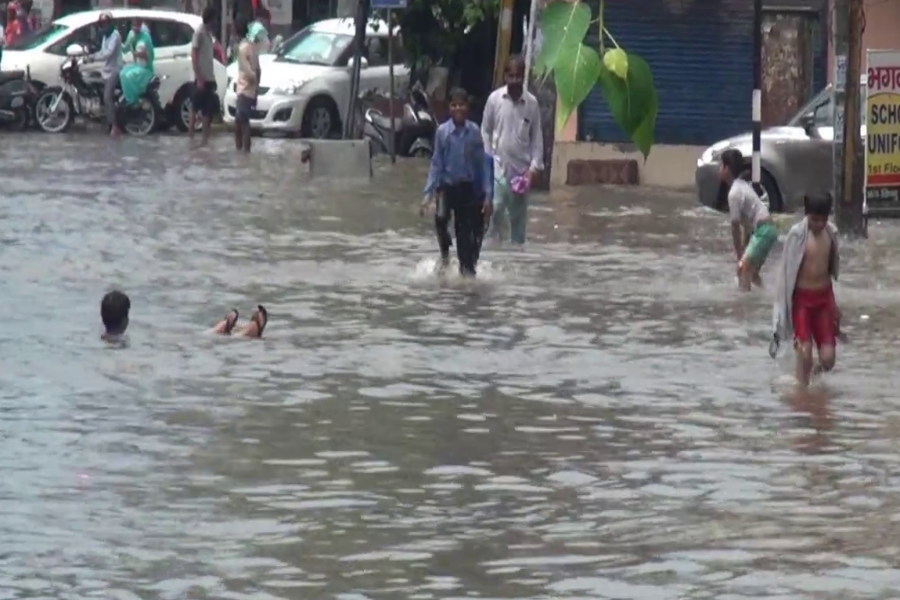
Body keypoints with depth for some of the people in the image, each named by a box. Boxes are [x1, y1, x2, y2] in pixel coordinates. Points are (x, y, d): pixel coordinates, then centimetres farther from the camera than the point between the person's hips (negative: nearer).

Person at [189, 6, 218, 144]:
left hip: (209, 78, 8)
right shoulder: (199, 33, -11)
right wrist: (199, 78, -19)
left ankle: (205, 138, 11)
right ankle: (191, 136, -2)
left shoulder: (209, 33, 14)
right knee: (195, 108, -5)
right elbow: (194, 56, -15)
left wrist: (212, 78, 15)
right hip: (201, 79, -8)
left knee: (207, 110, 8)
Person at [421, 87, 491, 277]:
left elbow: (482, 164, 2)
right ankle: (445, 252, 3)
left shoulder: (474, 132, -2)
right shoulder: (442, 131, -4)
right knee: (441, 218, -24)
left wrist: (487, 195, -1)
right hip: (447, 186, -1)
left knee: (466, 233, 3)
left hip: (468, 188, 1)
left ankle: (467, 269, 16)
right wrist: (429, 192, -6)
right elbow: (436, 164, 0)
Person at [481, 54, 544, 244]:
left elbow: (537, 137, 3)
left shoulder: (532, 103, -2)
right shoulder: (494, 99, -4)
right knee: (496, 209, -15)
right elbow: (485, 131, 3)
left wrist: (534, 166, -5)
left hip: (522, 168, 2)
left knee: (519, 215, 8)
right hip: (498, 166, -2)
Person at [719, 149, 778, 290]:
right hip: (766, 230, 10)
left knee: (744, 269, -12)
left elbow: (735, 227, -11)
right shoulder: (742, 186, 15)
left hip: (763, 231, -10)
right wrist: (744, 249, 18)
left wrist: (740, 256, -6)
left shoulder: (734, 193, -15)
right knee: (751, 270, 18)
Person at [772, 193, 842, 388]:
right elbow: (787, 271, -11)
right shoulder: (797, 234, -16)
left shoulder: (831, 233, -1)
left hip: (824, 298, 4)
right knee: (805, 352, -10)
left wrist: (836, 304, 15)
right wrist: (783, 309, -11)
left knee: (828, 358, 0)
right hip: (802, 299, -4)